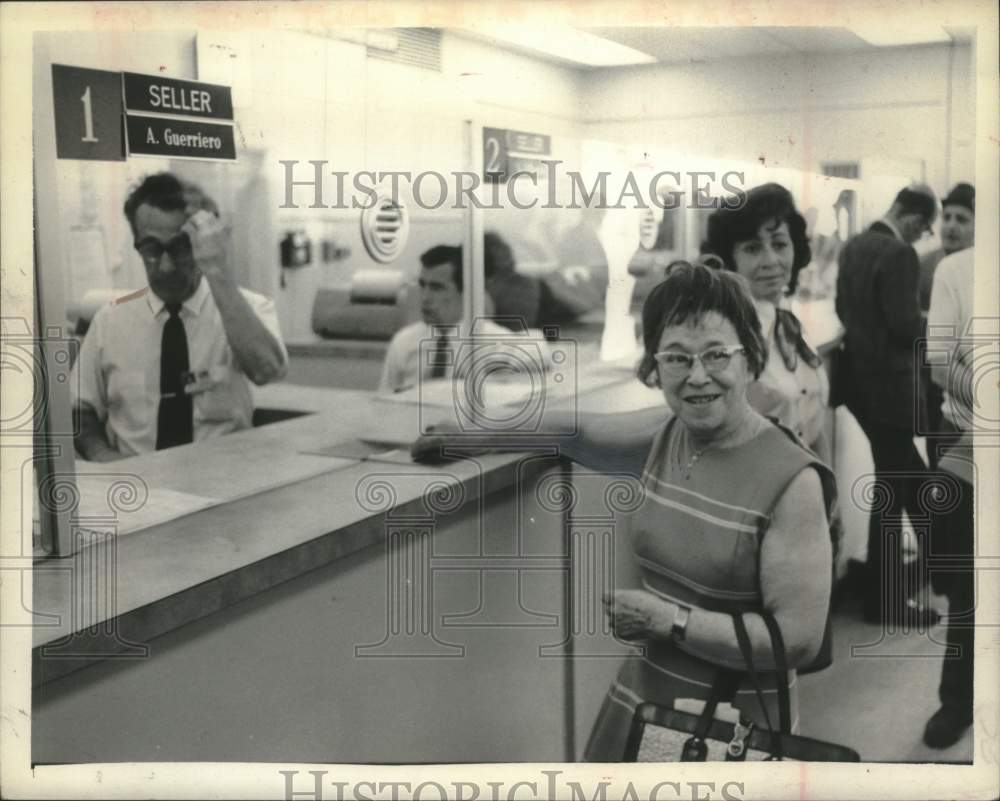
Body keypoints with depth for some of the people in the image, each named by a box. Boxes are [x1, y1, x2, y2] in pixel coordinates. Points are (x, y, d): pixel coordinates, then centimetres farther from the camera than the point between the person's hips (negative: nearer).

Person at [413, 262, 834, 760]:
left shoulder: (791, 480, -20)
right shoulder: (665, 434, -3)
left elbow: (799, 641, -22)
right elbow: (576, 432, 14)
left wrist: (668, 620, -19)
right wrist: (464, 438, 20)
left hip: (734, 731, -5)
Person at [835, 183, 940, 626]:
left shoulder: (853, 245, 8)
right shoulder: (899, 254, -20)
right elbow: (905, 324, -23)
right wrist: (926, 320, -4)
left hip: (860, 376, 9)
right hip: (887, 384, -9)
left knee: (909, 474, 22)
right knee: (893, 487, 1)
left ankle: (932, 561, 36)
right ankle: (883, 598, 9)